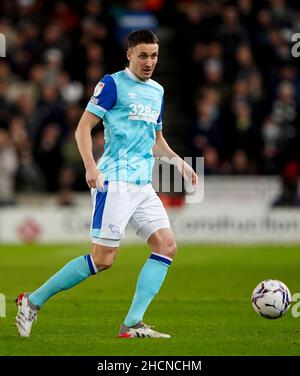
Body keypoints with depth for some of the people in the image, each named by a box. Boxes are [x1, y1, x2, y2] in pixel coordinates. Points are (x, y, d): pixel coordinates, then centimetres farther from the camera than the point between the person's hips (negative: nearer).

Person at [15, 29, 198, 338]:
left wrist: (178, 162, 15)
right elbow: (83, 127, -9)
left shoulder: (157, 91, 18)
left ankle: (132, 325, -6)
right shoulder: (113, 84, -4)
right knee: (103, 258, -11)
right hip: (115, 182, -8)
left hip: (143, 185, 8)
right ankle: (33, 301, 1)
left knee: (166, 245, -6)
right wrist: (90, 166, -22)